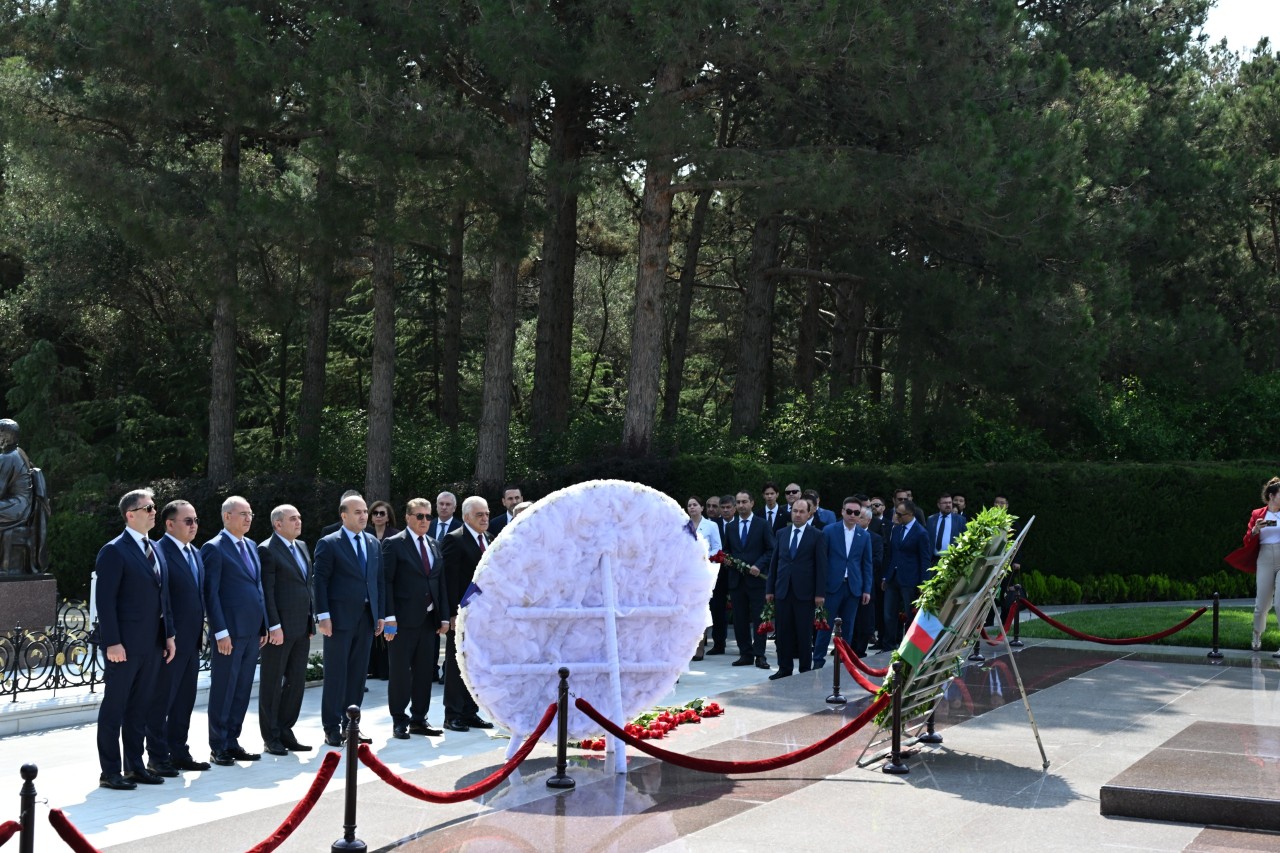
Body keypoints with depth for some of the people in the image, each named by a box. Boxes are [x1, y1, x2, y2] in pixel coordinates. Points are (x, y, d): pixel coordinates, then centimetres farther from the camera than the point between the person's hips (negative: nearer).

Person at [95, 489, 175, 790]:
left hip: (152, 644, 8)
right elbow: (105, 600, -14)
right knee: (114, 708, 1)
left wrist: (169, 634, 12)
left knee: (140, 708, 13)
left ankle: (134, 766, 21)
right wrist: (112, 642, -19)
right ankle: (110, 772, 6)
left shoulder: (154, 550, 15)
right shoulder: (114, 551, -10)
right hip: (125, 646, -8)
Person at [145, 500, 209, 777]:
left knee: (185, 700, 14)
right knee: (162, 700, 1)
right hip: (169, 641, -9)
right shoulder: (159, 552, -14)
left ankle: (179, 753, 24)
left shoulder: (195, 554, 14)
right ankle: (157, 757, 9)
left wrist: (200, 634, 15)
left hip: (191, 641, 9)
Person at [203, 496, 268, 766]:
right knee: (223, 690, 1)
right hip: (230, 632, -7)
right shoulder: (214, 548, -8)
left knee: (242, 690, 11)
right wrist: (221, 632, -17)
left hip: (252, 630, 7)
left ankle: (232, 743, 20)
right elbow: (211, 593, -12)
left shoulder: (251, 546, 15)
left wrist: (264, 625, 14)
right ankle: (218, 748, 10)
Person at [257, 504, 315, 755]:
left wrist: (312, 619, 14)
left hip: (302, 628, 8)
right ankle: (271, 738, 12)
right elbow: (267, 592, -15)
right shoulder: (267, 550, -11)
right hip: (280, 629, -8)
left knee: (296, 682, 11)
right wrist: (274, 627, -18)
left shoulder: (301, 546, 14)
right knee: (272, 684, 4)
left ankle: (285, 732, 21)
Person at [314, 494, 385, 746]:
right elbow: (319, 581, -8)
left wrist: (380, 615, 10)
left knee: (358, 674, 9)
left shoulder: (373, 543, 13)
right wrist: (323, 616, -14)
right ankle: (332, 728, 6)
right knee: (336, 674, -1)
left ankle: (350, 726, 17)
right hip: (340, 618, -5)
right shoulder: (329, 544, -5)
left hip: (366, 618, 6)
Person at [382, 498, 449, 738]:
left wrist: (444, 617, 8)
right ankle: (399, 721, 9)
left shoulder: (435, 546, 14)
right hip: (403, 619, -6)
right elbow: (386, 582, -8)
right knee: (400, 672, 1)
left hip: (430, 619, 6)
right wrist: (389, 617, -15)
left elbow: (441, 583, 15)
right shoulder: (393, 544, -4)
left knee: (425, 671, 9)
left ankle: (419, 719, 19)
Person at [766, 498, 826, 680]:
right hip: (783, 590, 4)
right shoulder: (782, 534, 12)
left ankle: (805, 670, 10)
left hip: (804, 592, -4)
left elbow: (821, 565, -3)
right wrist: (769, 589, 8)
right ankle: (784, 669, 12)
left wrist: (819, 593, -8)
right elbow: (774, 562, 13)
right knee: (782, 632, 4)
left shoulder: (816, 535, 0)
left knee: (805, 634, 2)